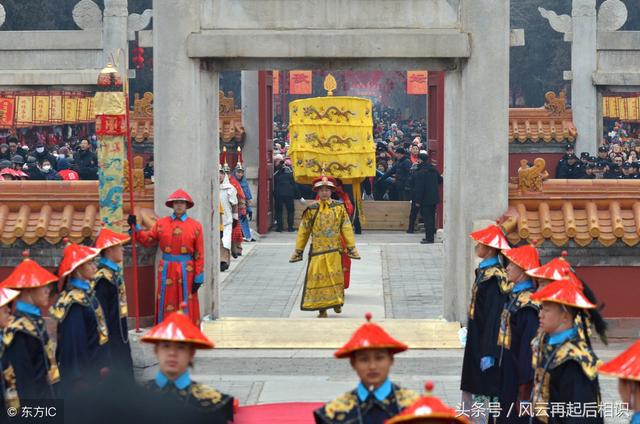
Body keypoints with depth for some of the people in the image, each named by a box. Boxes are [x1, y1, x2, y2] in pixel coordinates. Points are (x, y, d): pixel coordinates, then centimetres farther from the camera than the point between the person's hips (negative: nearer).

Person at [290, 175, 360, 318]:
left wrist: (351, 247, 1)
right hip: (317, 250, 0)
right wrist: (298, 250, 6)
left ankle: (336, 302, 24)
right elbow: (303, 231, 5)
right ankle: (322, 308, 5)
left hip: (334, 250, 0)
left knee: (335, 277, 7)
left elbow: (347, 228, 3)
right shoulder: (311, 210, 0)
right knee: (318, 278, -1)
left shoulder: (339, 208, 1)